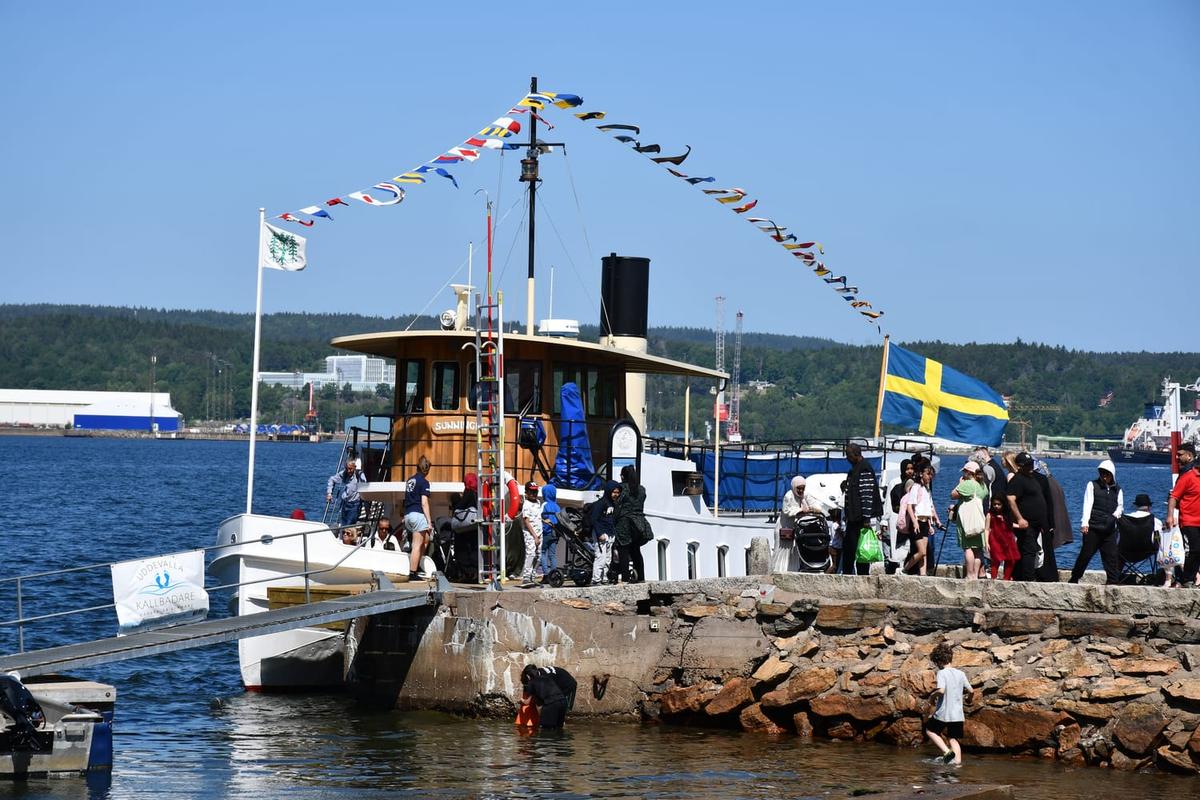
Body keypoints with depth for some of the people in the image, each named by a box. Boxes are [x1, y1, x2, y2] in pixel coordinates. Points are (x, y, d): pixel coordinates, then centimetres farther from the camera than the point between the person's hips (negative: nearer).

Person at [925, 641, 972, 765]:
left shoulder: (942, 673, -12)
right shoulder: (960, 674, 4)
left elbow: (941, 690, -27)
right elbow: (970, 690, 8)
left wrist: (932, 696, -7)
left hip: (943, 713, -5)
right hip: (958, 714, 5)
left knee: (930, 730, 17)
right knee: (953, 739, 16)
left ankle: (946, 751, 0)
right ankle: (958, 761, 5)